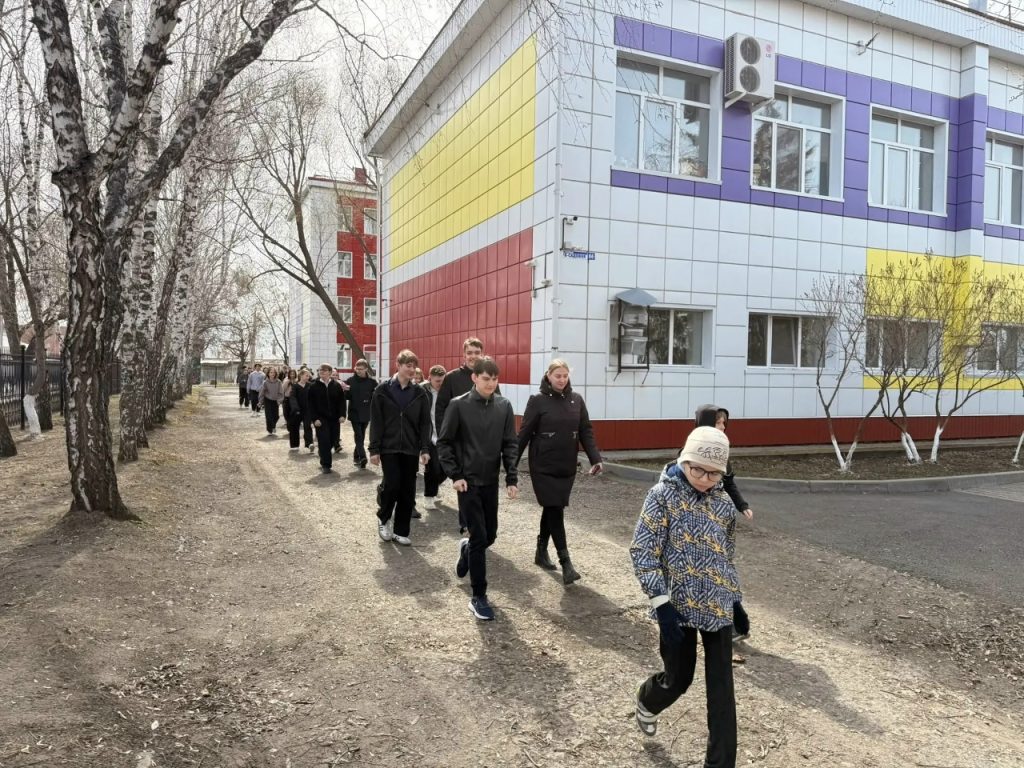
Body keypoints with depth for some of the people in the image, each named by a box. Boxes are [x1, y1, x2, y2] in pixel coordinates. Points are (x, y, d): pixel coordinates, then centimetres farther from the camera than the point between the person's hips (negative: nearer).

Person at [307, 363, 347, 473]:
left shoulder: (337, 386, 5)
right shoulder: (314, 386, -1)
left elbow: (341, 401, 5)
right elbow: (310, 404, -3)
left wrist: (342, 415, -7)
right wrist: (314, 418, -11)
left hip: (334, 419, 3)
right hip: (321, 419, -3)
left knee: (333, 440, 7)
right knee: (324, 441, -10)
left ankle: (324, 462, 30)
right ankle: (325, 465, -1)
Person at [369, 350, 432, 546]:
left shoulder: (419, 393, 4)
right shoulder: (383, 389, -3)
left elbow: (425, 423, 4)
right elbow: (376, 422, -4)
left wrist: (425, 448, -5)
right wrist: (374, 449, -7)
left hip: (410, 449, 3)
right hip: (389, 448, -3)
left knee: (408, 491, 4)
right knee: (392, 486, -9)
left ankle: (401, 531, 16)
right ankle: (383, 518, 21)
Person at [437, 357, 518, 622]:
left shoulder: (504, 406, 0)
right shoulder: (459, 405, -9)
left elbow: (510, 444, 2)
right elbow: (444, 442, -4)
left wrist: (512, 478, -5)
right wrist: (455, 475, -10)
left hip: (491, 482, 4)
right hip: (468, 482, -4)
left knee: (490, 535, 13)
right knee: (479, 537, -5)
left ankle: (466, 550, 47)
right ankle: (478, 597, 6)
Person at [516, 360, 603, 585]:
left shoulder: (576, 400, 5)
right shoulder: (537, 400, -7)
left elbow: (586, 431, 4)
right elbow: (524, 434, -6)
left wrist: (595, 459, -7)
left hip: (567, 467, 4)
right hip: (543, 467, -4)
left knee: (552, 509, 14)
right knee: (555, 510, -7)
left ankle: (541, 552, 30)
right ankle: (566, 562, -4)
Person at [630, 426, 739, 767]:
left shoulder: (724, 503, 2)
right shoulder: (663, 495, -12)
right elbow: (643, 553, -15)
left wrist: (736, 599, 16)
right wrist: (662, 606, -21)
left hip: (717, 605, 3)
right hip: (678, 605, -3)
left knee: (721, 688, 3)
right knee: (678, 679, 11)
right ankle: (647, 700, 46)